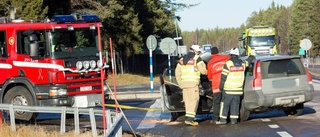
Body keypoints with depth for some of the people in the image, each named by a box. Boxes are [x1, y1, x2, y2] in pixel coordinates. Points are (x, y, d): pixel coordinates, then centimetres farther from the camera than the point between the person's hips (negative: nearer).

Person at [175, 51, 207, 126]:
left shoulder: (182, 60, 19)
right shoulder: (196, 58, -1)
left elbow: (177, 73, 18)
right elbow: (203, 70, -4)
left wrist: (180, 83, 22)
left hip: (184, 83, 6)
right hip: (193, 83, -6)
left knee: (188, 101, 11)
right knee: (194, 100, -4)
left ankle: (188, 118, 7)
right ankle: (189, 119, -13)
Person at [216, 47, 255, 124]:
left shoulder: (228, 64, -10)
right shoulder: (242, 64, 6)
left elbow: (223, 76, -9)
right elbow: (248, 61, 27)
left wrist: (221, 86, -1)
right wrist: (251, 57, 49)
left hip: (228, 89, -4)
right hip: (238, 88, 4)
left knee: (225, 103, 3)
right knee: (235, 104, 9)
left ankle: (223, 119, 3)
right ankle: (234, 119, 6)